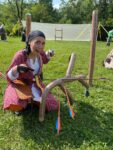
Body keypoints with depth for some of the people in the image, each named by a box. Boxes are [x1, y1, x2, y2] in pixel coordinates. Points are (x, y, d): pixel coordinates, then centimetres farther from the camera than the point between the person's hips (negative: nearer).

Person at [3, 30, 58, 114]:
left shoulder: (40, 53, -14)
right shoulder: (20, 55, -30)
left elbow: (45, 60, 14)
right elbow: (9, 77, -24)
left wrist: (49, 54, -8)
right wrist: (17, 68, -46)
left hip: (34, 84, 5)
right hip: (20, 84, -5)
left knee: (53, 106, -1)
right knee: (15, 106, -35)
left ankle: (32, 98, 18)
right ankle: (22, 101, 1)